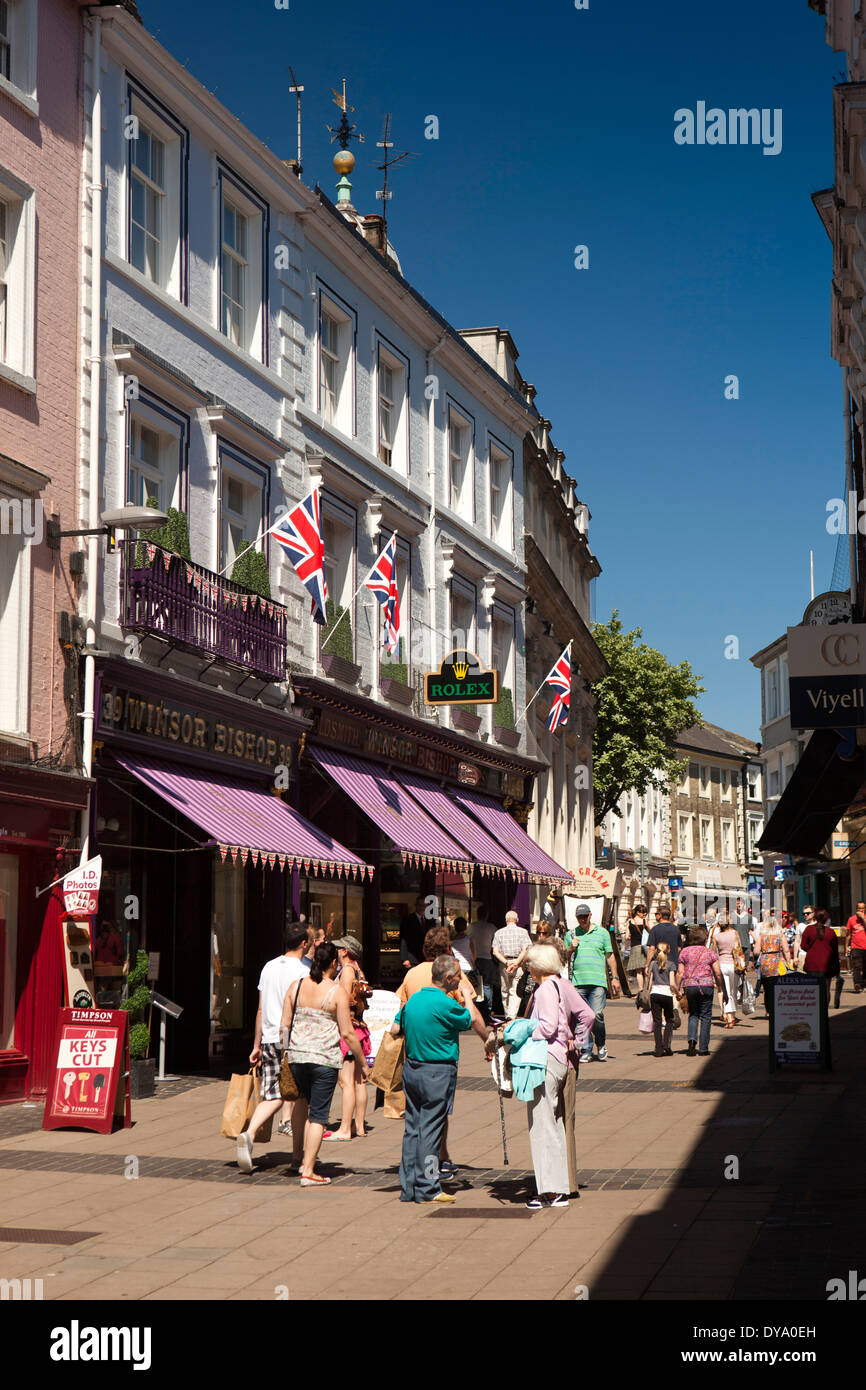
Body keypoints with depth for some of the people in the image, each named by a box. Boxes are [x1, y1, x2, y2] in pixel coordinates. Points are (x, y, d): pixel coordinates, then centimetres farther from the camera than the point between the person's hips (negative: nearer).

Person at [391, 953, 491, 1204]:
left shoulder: (413, 998, 5)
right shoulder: (445, 1004, -17)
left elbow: (395, 1029, 11)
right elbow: (474, 1021, -4)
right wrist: (467, 996, 11)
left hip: (411, 1068, 7)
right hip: (438, 1073, -7)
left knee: (412, 1127, 11)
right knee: (430, 1129, -2)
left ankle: (408, 1187, 14)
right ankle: (427, 1189, 2)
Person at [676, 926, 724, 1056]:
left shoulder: (684, 951, 4)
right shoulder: (710, 953, 2)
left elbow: (680, 972, 0)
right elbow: (718, 974, 0)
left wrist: (678, 989, 5)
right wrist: (723, 990, 7)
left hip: (689, 986, 2)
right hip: (706, 986, -1)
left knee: (693, 1014, 16)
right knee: (705, 1016, 6)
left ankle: (692, 1038, -9)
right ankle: (703, 1049, 5)